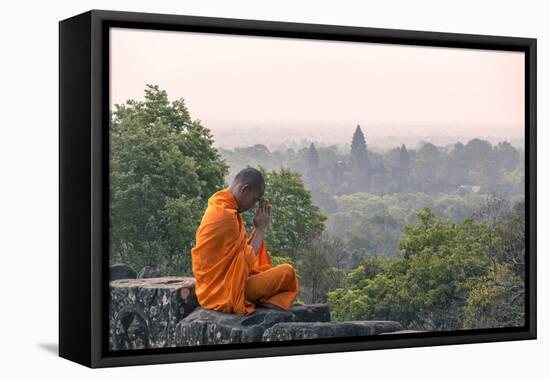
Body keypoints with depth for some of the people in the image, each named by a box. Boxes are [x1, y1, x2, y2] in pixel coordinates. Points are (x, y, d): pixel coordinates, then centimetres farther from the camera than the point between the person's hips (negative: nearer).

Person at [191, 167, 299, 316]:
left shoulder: (217, 208, 10)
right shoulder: (226, 216, -21)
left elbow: (242, 250, 12)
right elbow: (248, 259, -14)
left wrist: (258, 227, 5)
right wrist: (261, 228, -5)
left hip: (214, 288, 10)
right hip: (226, 292, -10)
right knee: (287, 272, -11)